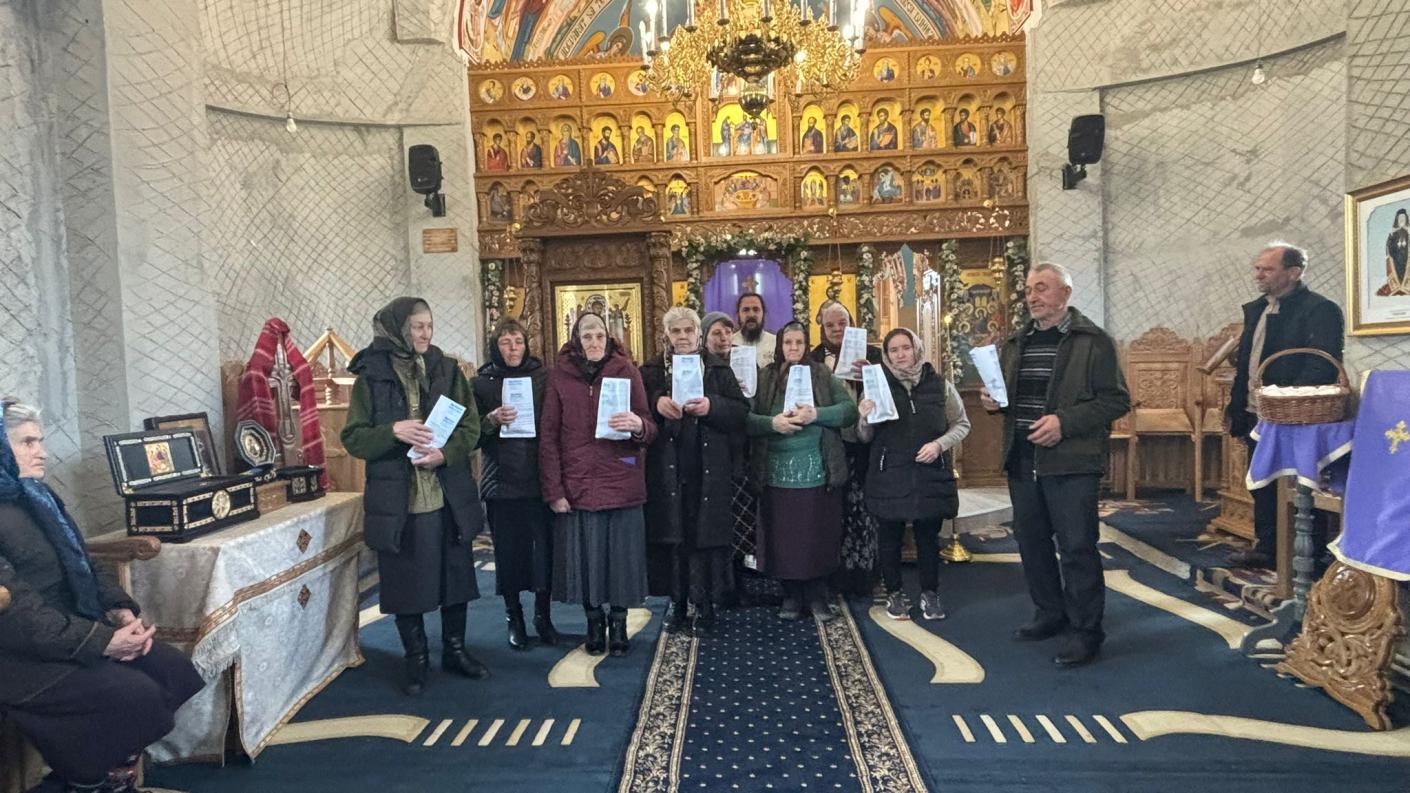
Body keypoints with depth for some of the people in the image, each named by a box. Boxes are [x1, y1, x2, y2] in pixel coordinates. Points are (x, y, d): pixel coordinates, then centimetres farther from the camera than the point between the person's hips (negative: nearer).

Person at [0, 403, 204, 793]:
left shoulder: (37, 498, 13)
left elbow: (84, 565, 14)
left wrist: (122, 611, -3)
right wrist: (102, 641, -24)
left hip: (73, 632, 8)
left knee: (173, 668, -8)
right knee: (137, 694, -22)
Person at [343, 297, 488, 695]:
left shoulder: (447, 369, 4)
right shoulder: (371, 376, -2)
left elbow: (471, 426, 1)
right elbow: (353, 438, -3)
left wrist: (446, 453, -18)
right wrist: (393, 431, -21)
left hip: (448, 497, 2)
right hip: (398, 501, -2)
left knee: (455, 575, 11)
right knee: (406, 582, 8)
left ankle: (455, 650, 30)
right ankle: (417, 660, 25)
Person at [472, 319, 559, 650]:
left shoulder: (543, 377, 5)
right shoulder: (481, 383, 4)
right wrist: (491, 421, -18)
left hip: (540, 479, 0)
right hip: (502, 482, 0)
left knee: (546, 547, 1)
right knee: (508, 550, 4)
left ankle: (543, 615, 20)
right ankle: (514, 618, 21)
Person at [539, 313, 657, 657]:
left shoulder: (627, 371, 3)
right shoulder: (560, 376, 3)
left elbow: (649, 429, 4)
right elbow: (548, 437, 2)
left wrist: (638, 425, -20)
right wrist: (553, 490, -5)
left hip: (621, 484, 0)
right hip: (577, 486, 0)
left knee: (620, 557, 5)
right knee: (584, 558, 5)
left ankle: (618, 623, 22)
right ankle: (594, 622, 24)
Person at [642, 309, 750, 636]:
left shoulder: (718, 368, 8)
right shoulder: (651, 370, 11)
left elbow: (742, 410, 2)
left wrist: (711, 406, -14)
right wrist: (656, 402, -15)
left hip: (709, 470, -1)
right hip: (666, 469, 1)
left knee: (706, 534, 0)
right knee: (670, 534, 3)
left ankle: (704, 603, 12)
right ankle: (676, 600, 17)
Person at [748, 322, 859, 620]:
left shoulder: (823, 375, 6)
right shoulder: (764, 378, 5)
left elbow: (850, 409, -3)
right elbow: (745, 418, -3)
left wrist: (816, 414, -16)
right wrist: (772, 423, -20)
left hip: (818, 470, 0)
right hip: (777, 471, 0)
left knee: (819, 535, 5)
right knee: (783, 536, 6)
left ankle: (817, 596, 20)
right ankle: (791, 595, 22)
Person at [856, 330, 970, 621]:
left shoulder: (940, 385, 1)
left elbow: (962, 424, 8)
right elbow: (865, 438, 4)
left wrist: (939, 444, -9)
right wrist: (865, 419, -18)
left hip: (931, 475, 0)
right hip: (889, 476, 0)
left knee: (928, 536, 10)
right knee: (889, 537, 7)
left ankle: (930, 594, 27)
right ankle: (894, 593, 24)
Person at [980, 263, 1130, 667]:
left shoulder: (1094, 341, -4)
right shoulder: (1016, 343, 15)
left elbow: (1116, 400, -9)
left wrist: (1065, 421, -20)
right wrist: (993, 401, 1)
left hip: (1071, 462, -6)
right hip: (1022, 460, 7)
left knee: (1077, 545, -2)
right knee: (1030, 540, 14)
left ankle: (1085, 630, 12)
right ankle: (1051, 614, 30)